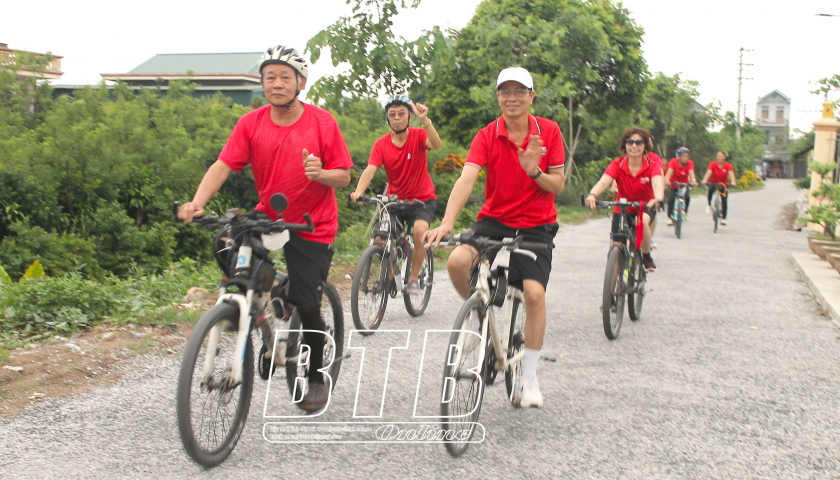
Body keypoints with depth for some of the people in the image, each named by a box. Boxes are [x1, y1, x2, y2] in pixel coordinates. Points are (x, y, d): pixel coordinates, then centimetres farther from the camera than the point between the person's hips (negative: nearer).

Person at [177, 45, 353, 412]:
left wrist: (321, 173, -31)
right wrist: (197, 202, -30)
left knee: (306, 305, -6)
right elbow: (223, 165, -14)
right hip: (269, 215, 3)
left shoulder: (322, 122, -10)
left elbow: (344, 177, -8)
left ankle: (316, 377, 20)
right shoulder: (251, 123, -5)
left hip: (312, 226, -3)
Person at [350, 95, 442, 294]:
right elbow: (370, 169, -19)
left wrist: (425, 120, -49)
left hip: (422, 198, -2)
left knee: (420, 231, -28)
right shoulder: (381, 144, -6)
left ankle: (413, 279, -10)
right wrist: (358, 191, -39)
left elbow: (436, 144, -32)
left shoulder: (418, 136, -10)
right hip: (395, 200, 2)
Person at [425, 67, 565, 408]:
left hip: (536, 225, 0)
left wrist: (534, 171, -23)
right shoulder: (487, 136, -6)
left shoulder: (548, 131, -3)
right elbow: (466, 179, -20)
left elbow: (558, 186, -1)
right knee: (457, 262, -28)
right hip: (494, 219, 1)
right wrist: (446, 223, -34)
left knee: (534, 293, -19)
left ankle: (529, 377, 0)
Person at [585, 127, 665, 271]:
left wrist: (658, 199, -64)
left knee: (642, 221, -35)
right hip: (622, 209, 2)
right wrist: (592, 195, -58)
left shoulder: (652, 166, -19)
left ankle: (647, 256, -12)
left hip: (645, 207, -2)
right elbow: (604, 181, -35)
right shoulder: (617, 165, -18)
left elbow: (658, 183, -39)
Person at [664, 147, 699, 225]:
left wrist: (693, 180, -56)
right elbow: (670, 171, -36)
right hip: (673, 184, -1)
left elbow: (691, 172, -34)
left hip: (684, 184, 1)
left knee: (687, 197, -23)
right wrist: (666, 180, -56)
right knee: (671, 198, -21)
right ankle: (670, 217, -9)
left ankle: (685, 212, 3)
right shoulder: (673, 161, -21)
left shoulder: (689, 163, -18)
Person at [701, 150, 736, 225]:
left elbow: (731, 173, -28)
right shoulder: (713, 164, -14)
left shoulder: (728, 165, -13)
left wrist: (733, 182, -48)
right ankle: (708, 205, -19)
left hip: (723, 184, 1)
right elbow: (709, 172, -29)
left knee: (724, 201, -5)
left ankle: (723, 218, 10)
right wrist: (705, 180, -48)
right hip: (713, 183, -1)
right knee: (710, 189, -36)